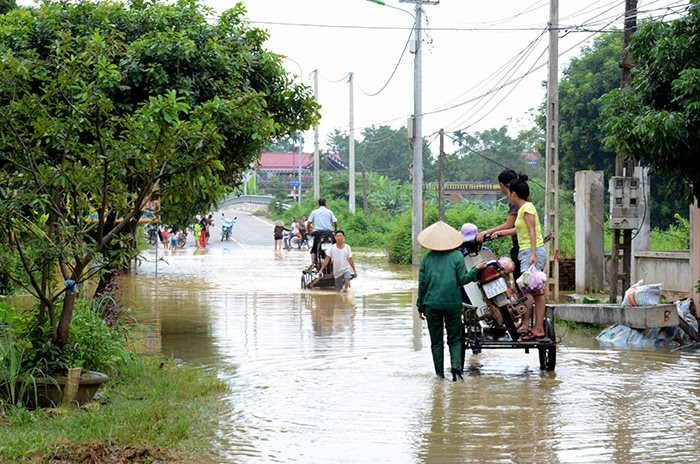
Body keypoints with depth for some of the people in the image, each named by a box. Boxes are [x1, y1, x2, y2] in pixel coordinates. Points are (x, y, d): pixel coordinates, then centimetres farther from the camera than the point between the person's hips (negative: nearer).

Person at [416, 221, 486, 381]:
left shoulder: (427, 258, 2)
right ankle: (456, 366, -13)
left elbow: (422, 283, 4)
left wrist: (420, 306, 11)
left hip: (432, 304, 1)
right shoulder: (457, 256, -3)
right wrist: (476, 269, 7)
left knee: (436, 341, 10)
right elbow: (463, 279, -7)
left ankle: (439, 374, 8)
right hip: (452, 304, -1)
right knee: (455, 339, 9)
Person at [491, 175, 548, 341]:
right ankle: (538, 328, 5)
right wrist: (500, 233, 43)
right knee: (536, 291, 6)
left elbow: (532, 232, -17)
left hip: (533, 251, -10)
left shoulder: (527, 208, -9)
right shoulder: (523, 208, 19)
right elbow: (519, 229, 34)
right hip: (528, 253, 10)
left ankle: (525, 324, -9)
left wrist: (533, 254, -24)